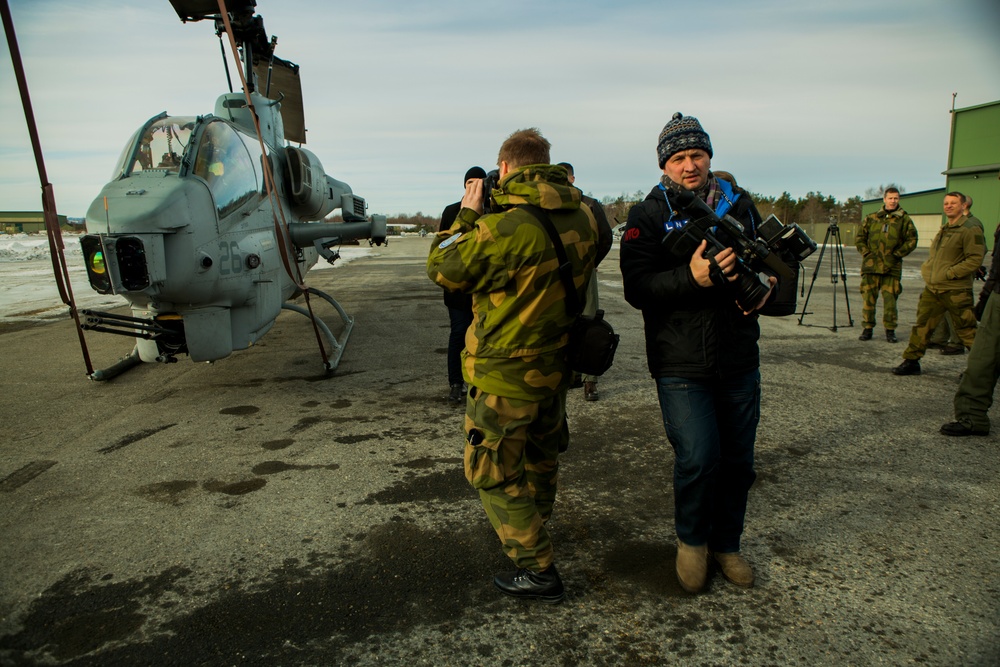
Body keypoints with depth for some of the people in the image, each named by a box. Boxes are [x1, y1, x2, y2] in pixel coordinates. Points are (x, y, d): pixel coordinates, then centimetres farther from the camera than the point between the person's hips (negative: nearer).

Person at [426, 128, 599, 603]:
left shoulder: (503, 227, -27)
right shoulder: (583, 217, -5)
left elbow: (443, 269, -15)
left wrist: (466, 215, -2)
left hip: (506, 373, -8)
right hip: (557, 365, 8)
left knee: (492, 473, 9)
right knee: (540, 453, 27)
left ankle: (538, 571, 16)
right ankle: (531, 528, 51)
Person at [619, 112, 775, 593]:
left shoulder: (739, 205, 9)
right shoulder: (647, 216, -3)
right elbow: (637, 288, -13)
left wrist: (764, 284, -5)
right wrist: (692, 278, -29)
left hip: (739, 360, 5)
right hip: (680, 364, -4)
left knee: (737, 460, 12)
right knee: (698, 457, -14)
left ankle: (726, 544, 36)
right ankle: (690, 540, 17)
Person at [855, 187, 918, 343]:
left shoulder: (904, 220, 5)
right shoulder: (871, 218, 10)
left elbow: (912, 240, 4)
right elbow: (860, 237, 14)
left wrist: (897, 254, -5)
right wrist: (866, 253, 2)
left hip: (892, 266, -2)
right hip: (871, 265, 2)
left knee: (890, 299, -2)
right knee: (868, 297, 3)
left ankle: (890, 330, 9)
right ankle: (867, 328, 11)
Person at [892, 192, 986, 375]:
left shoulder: (970, 229, -9)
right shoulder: (944, 229, 18)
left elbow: (975, 259, -16)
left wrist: (950, 273, -19)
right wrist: (927, 270, 9)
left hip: (956, 291, -8)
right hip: (932, 288, 8)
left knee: (966, 331, 2)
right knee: (922, 325, 7)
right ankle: (911, 361, 13)